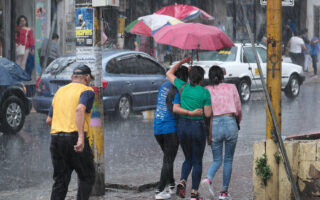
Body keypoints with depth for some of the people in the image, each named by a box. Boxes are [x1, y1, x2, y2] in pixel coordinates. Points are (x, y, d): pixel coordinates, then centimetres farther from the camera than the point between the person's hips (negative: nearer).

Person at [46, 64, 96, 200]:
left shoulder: (59, 91, 20)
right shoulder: (87, 91, -1)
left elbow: (49, 120, 19)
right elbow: (80, 109, -22)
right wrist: (81, 137, -30)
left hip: (55, 138, 6)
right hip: (74, 137, -6)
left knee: (60, 181, 11)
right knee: (87, 178, 7)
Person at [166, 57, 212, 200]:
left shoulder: (183, 87, -1)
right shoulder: (205, 92, -9)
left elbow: (169, 73, 14)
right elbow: (207, 113, -9)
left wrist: (182, 62, 22)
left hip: (182, 125, 4)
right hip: (198, 127, -3)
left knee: (188, 159, 19)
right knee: (197, 161, 8)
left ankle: (182, 182, -7)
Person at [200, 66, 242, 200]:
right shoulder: (231, 88, 6)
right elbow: (238, 111, 8)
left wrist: (208, 133, 13)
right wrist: (238, 124, 26)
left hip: (214, 125, 1)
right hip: (230, 123, -1)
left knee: (217, 160, 14)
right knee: (228, 160, 14)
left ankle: (208, 179, -16)